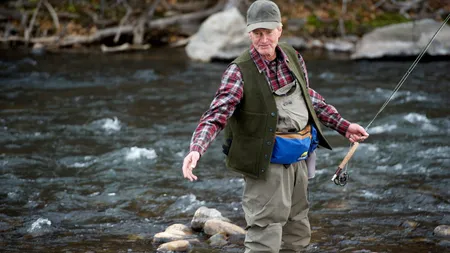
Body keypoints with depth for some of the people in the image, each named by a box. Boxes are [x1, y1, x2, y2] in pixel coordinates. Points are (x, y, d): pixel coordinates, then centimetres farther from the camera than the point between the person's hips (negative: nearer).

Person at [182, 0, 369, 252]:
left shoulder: (293, 57, 4)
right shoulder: (240, 71, -16)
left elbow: (310, 98, 20)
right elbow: (216, 115, -25)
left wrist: (343, 125, 21)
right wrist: (196, 150, -41)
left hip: (299, 159, 7)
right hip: (267, 163, -7)